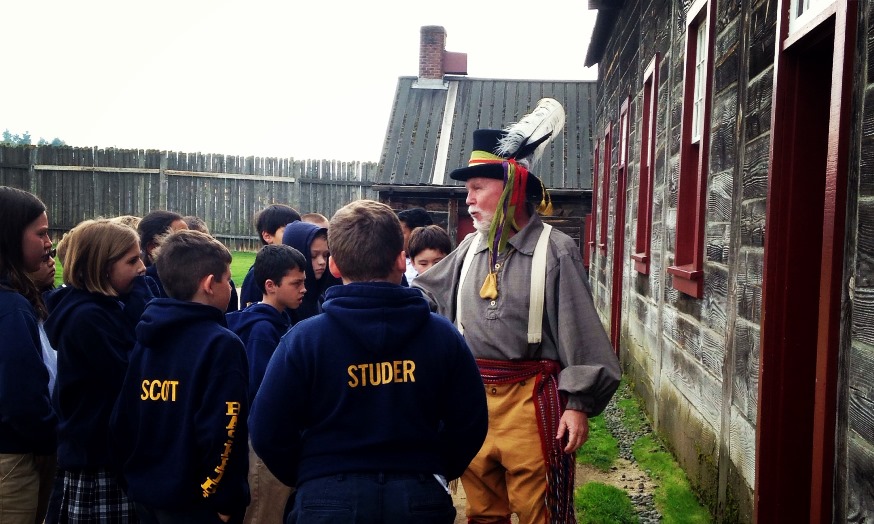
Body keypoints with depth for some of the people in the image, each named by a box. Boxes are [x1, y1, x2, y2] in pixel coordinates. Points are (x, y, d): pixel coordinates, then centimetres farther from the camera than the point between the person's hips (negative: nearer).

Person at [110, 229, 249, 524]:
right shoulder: (222, 344, -17)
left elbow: (121, 419, 7)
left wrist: (134, 478, 18)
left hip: (144, 495, 7)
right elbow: (222, 434, -23)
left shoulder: (147, 338, 3)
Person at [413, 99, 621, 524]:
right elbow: (425, 294, 20)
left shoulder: (554, 250, -9)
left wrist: (579, 404, -13)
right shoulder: (470, 248, 9)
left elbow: (581, 334, -11)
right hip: (472, 397, 6)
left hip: (529, 398, -6)